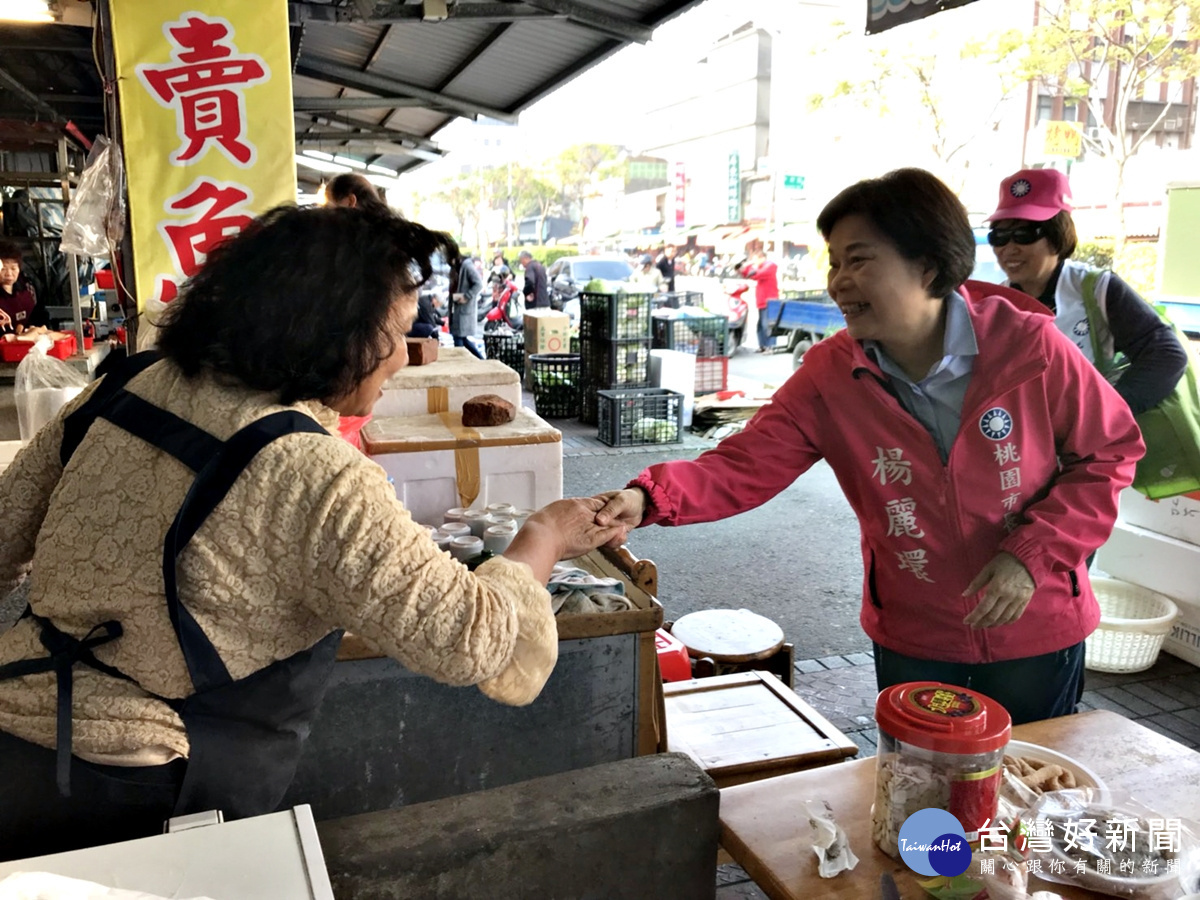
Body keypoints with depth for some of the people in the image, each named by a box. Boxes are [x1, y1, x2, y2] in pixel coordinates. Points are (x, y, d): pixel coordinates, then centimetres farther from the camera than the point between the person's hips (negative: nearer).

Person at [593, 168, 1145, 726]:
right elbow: (747, 465, -21)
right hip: (912, 642, 1)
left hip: (1036, 636, -1)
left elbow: (1109, 452, -8)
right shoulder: (829, 376, -14)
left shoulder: (1030, 348, -19)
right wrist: (650, 498, -38)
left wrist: (1033, 554, -20)